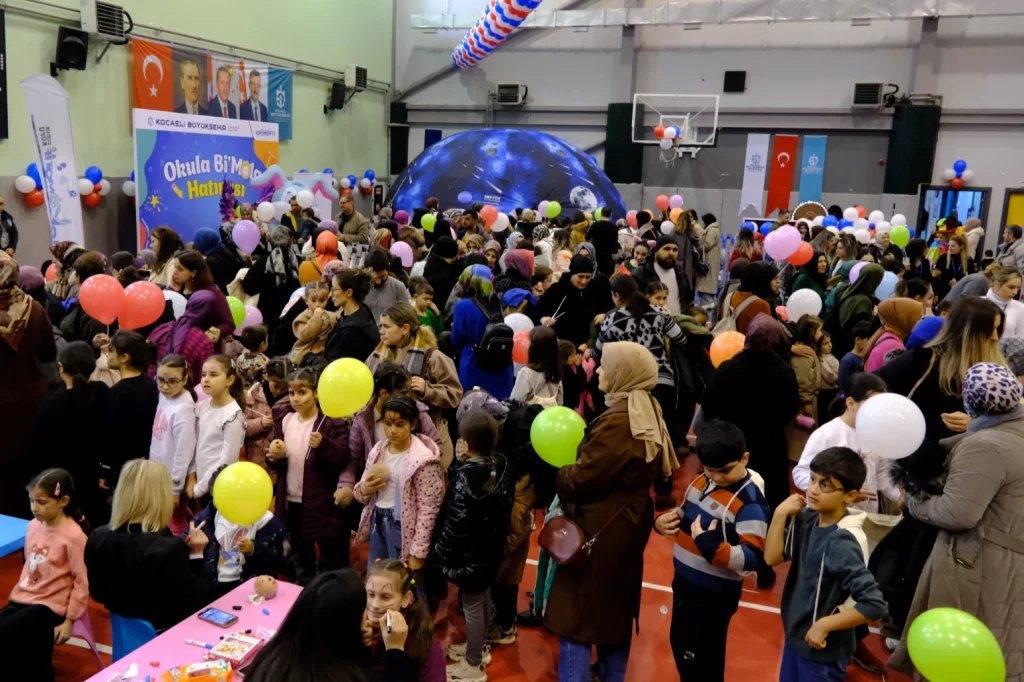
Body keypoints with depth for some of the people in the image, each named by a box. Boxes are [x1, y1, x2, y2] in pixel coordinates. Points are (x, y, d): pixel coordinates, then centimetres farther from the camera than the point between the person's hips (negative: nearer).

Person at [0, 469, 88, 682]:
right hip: (23, 598, 7)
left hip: (49, 605, -7)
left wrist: (69, 620, -13)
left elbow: (82, 582, -16)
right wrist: (18, 591, 12)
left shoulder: (73, 536, -20)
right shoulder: (34, 525, 1)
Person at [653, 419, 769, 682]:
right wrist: (663, 521, -5)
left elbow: (753, 558, -30)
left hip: (715, 594, -8)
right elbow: (685, 513, 15)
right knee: (681, 648, 27)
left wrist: (712, 547, -41)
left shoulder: (749, 501, -24)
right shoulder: (701, 481, 0)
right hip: (684, 582, 8)